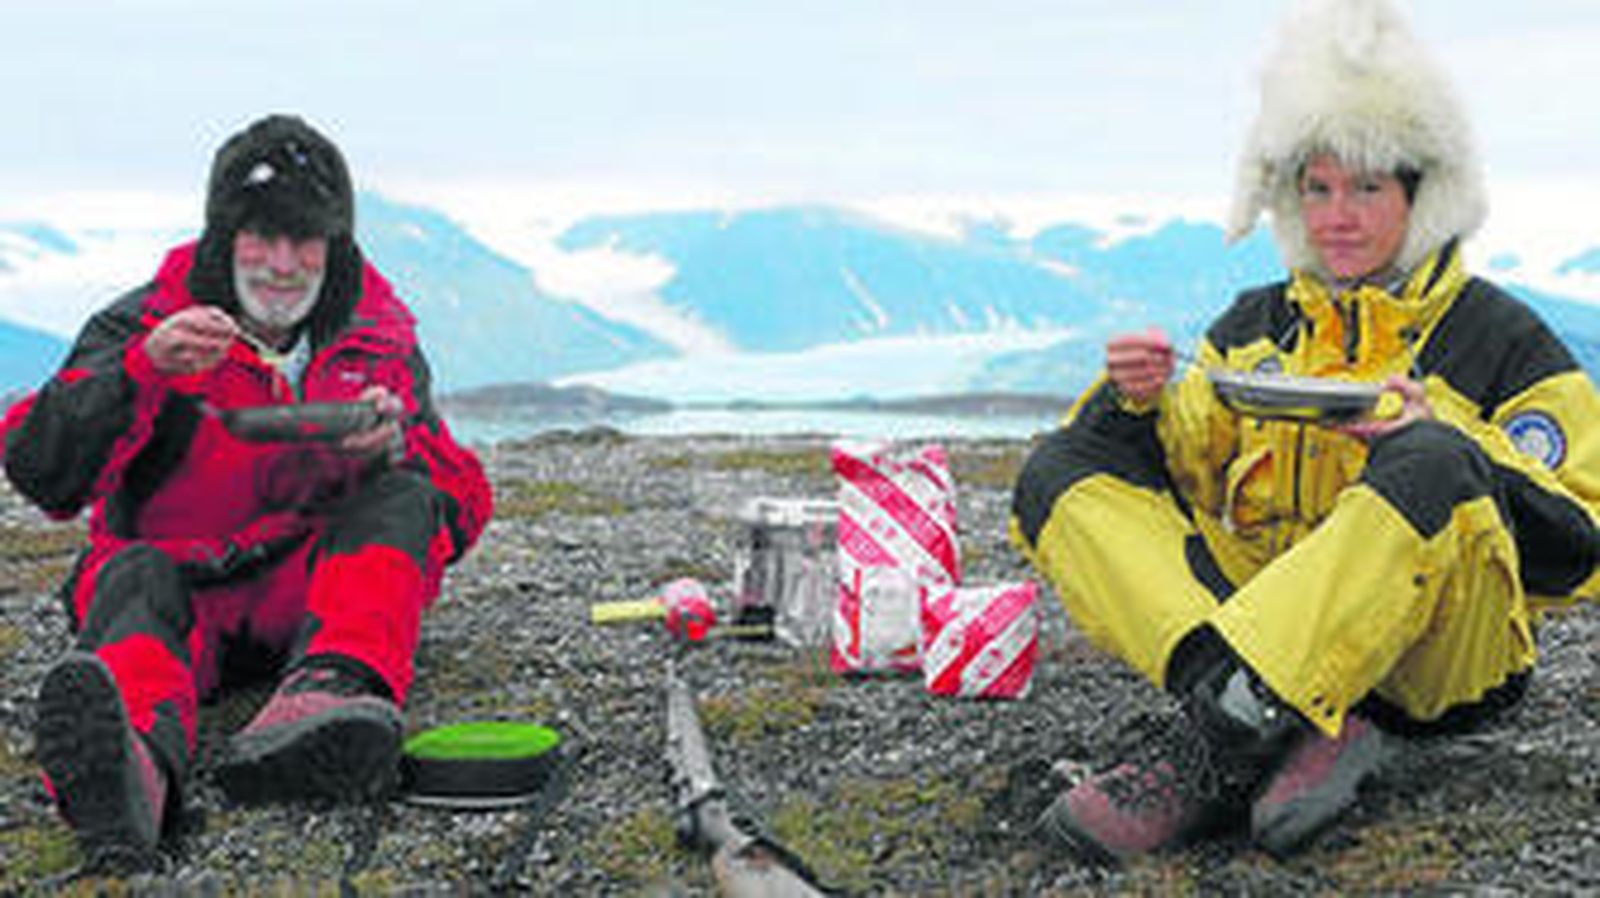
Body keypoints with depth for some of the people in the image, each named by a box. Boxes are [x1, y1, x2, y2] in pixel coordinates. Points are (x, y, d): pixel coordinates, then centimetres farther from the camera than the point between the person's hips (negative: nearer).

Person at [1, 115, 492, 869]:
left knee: (402, 499, -24)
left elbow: (463, 511, 1)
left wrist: (396, 446, -22)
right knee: (138, 577, -34)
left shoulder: (380, 338, 7)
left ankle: (331, 696, -55)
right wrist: (143, 372, -28)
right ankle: (132, 766, -69)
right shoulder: (147, 322, 0)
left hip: (319, 589, 2)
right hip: (180, 579, -1)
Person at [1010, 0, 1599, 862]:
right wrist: (1140, 402, -6)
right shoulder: (1254, 326, 21)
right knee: (1061, 474, -12)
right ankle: (1304, 728, -33)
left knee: (1432, 466, -33)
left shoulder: (1499, 338, 8)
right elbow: (1173, 480, 16)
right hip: (1258, 617, 4)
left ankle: (1213, 749, -40)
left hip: (1435, 658, -4)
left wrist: (1438, 439, -15)